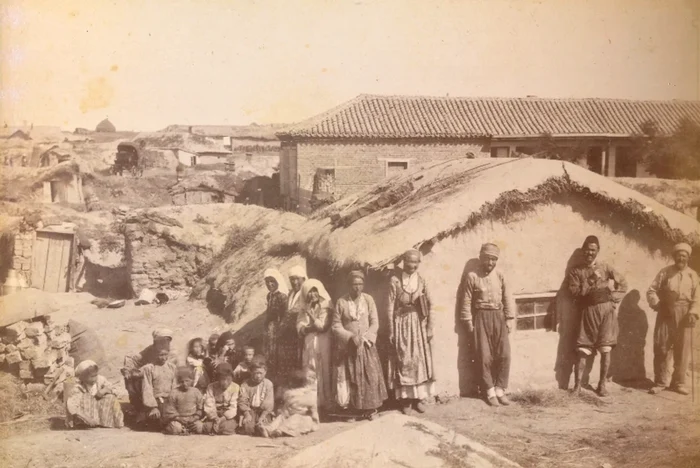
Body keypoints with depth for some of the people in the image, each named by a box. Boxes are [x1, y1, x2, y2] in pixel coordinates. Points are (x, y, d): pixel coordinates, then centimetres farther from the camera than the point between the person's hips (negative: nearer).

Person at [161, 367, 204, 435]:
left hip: (193, 418, 2)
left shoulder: (196, 392, 3)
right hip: (178, 418, -2)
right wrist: (178, 418, -13)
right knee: (176, 428, -34)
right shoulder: (174, 393, -3)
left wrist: (195, 417, -10)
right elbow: (170, 408, -1)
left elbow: (200, 408, 7)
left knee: (199, 427, -26)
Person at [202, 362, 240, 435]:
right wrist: (215, 418, -24)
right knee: (207, 426, -30)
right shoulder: (211, 387, -1)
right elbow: (209, 406, -7)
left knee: (226, 426, -34)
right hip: (213, 417, 2)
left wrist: (222, 419, -22)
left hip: (228, 417, -1)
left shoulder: (235, 388, -5)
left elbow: (233, 408, -9)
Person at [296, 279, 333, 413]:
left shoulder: (326, 307, 0)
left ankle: (326, 403, -2)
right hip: (309, 345, 3)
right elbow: (300, 328, 5)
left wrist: (310, 313, -13)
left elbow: (323, 326, -11)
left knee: (323, 373, -6)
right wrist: (313, 326, -13)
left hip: (323, 345, -3)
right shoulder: (304, 308, 12)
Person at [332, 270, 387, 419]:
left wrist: (363, 338, -13)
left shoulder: (368, 300, 0)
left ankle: (369, 408, 6)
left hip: (366, 345, 1)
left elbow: (375, 323, 0)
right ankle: (351, 407, 6)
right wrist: (351, 337, -14)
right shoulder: (341, 302, -2)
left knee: (369, 376, -3)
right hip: (347, 347, -1)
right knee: (349, 378, -2)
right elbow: (336, 325, -2)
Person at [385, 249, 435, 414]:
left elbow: (428, 307, 7)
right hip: (402, 324, -3)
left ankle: (419, 398, 15)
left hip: (419, 325, 3)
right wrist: (391, 331, -7)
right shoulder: (395, 281, -6)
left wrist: (429, 328, 3)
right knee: (404, 362, 1)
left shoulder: (421, 281, 4)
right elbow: (390, 307, -5)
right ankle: (405, 400, 9)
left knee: (420, 361, 5)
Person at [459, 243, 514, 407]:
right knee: (485, 357, 0)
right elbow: (467, 300, -2)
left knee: (504, 355, -1)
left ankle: (500, 389, 12)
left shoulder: (500, 275, 3)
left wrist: (509, 318, 3)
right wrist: (468, 321, -4)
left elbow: (507, 297, 6)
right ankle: (490, 391, 11)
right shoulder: (472, 276, -4)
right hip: (481, 318, -2)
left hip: (499, 317, 2)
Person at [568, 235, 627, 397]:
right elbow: (575, 292, -6)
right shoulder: (576, 271, 7)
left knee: (605, 349, -2)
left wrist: (613, 300, -1)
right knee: (583, 350, -4)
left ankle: (602, 384, 9)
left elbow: (623, 285, 8)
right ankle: (577, 385, 2)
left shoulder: (605, 267, 9)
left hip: (606, 311, 0)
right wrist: (591, 280, -12)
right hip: (588, 312, 0)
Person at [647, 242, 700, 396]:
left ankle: (678, 382, 14)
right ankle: (661, 382, 7)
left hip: (684, 316, 1)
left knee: (682, 350, 4)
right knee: (662, 347, -1)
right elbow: (652, 290, 4)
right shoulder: (665, 272, 6)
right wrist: (657, 304, -13)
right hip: (666, 314, -1)